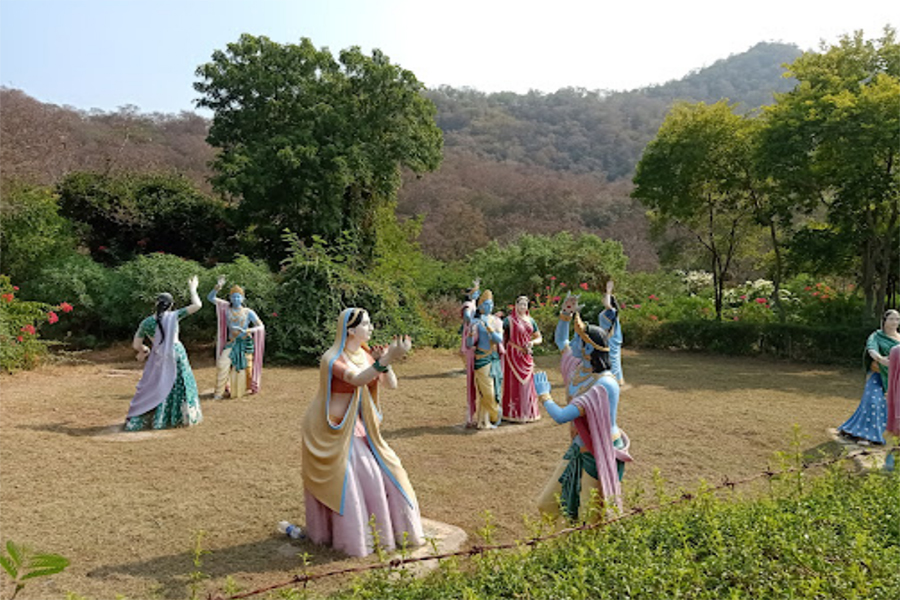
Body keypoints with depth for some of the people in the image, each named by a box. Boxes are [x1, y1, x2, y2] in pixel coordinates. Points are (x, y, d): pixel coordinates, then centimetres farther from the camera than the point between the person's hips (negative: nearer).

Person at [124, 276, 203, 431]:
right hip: (177, 353, 0)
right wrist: (192, 289, 10)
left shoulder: (147, 323, -2)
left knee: (153, 388, 9)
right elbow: (197, 305, -3)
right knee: (180, 385, 14)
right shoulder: (174, 316, -5)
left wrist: (144, 351, 25)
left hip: (158, 358, 0)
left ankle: (136, 421, 11)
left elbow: (136, 345, 3)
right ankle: (183, 417, 22)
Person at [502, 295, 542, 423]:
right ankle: (513, 413, 4)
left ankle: (527, 413, 18)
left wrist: (532, 342, -6)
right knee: (514, 383, -3)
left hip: (527, 356, 5)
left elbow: (539, 338, 14)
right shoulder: (509, 320, -3)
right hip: (513, 355, -5)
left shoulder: (530, 321, 11)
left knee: (527, 383, 8)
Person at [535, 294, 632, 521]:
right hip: (579, 450, 9)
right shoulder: (579, 368, -2)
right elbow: (560, 340, 19)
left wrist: (544, 395, -13)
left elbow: (561, 416, -32)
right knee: (547, 505, 14)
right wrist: (565, 316, 1)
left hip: (600, 454, -9)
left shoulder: (604, 385, -29)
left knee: (591, 519, 1)